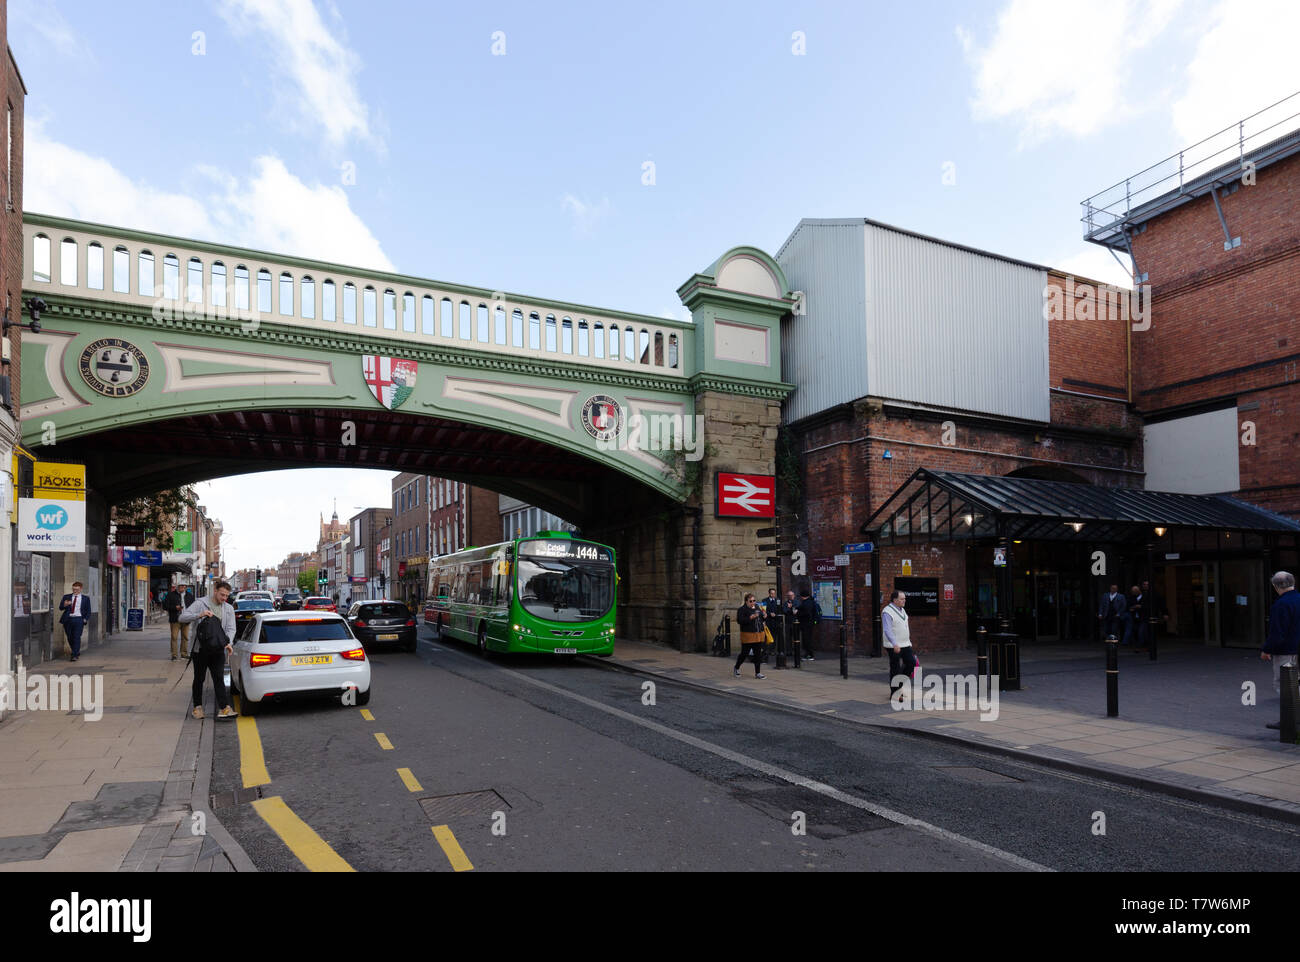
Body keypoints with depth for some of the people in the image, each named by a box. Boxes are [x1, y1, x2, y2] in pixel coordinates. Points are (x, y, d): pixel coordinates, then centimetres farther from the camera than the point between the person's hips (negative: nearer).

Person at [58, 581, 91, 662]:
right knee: (70, 638, 9)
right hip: (68, 619, 3)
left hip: (78, 619, -3)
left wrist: (85, 619, -4)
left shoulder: (85, 598, 9)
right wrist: (65, 605, -21)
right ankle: (77, 652, 28)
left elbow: (88, 611, 11)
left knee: (77, 637, -12)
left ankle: (75, 655, -11)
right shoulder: (66, 597, 12)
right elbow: (60, 608, 2)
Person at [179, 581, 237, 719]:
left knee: (219, 679, -5)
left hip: (218, 650, 2)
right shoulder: (200, 603, -1)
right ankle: (198, 707, 22)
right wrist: (199, 615, -25)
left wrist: (228, 642, -16)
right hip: (200, 649, -2)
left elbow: (231, 629, 3)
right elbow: (183, 617, -8)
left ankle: (224, 708, -11)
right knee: (199, 679, 8)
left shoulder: (229, 609, 9)